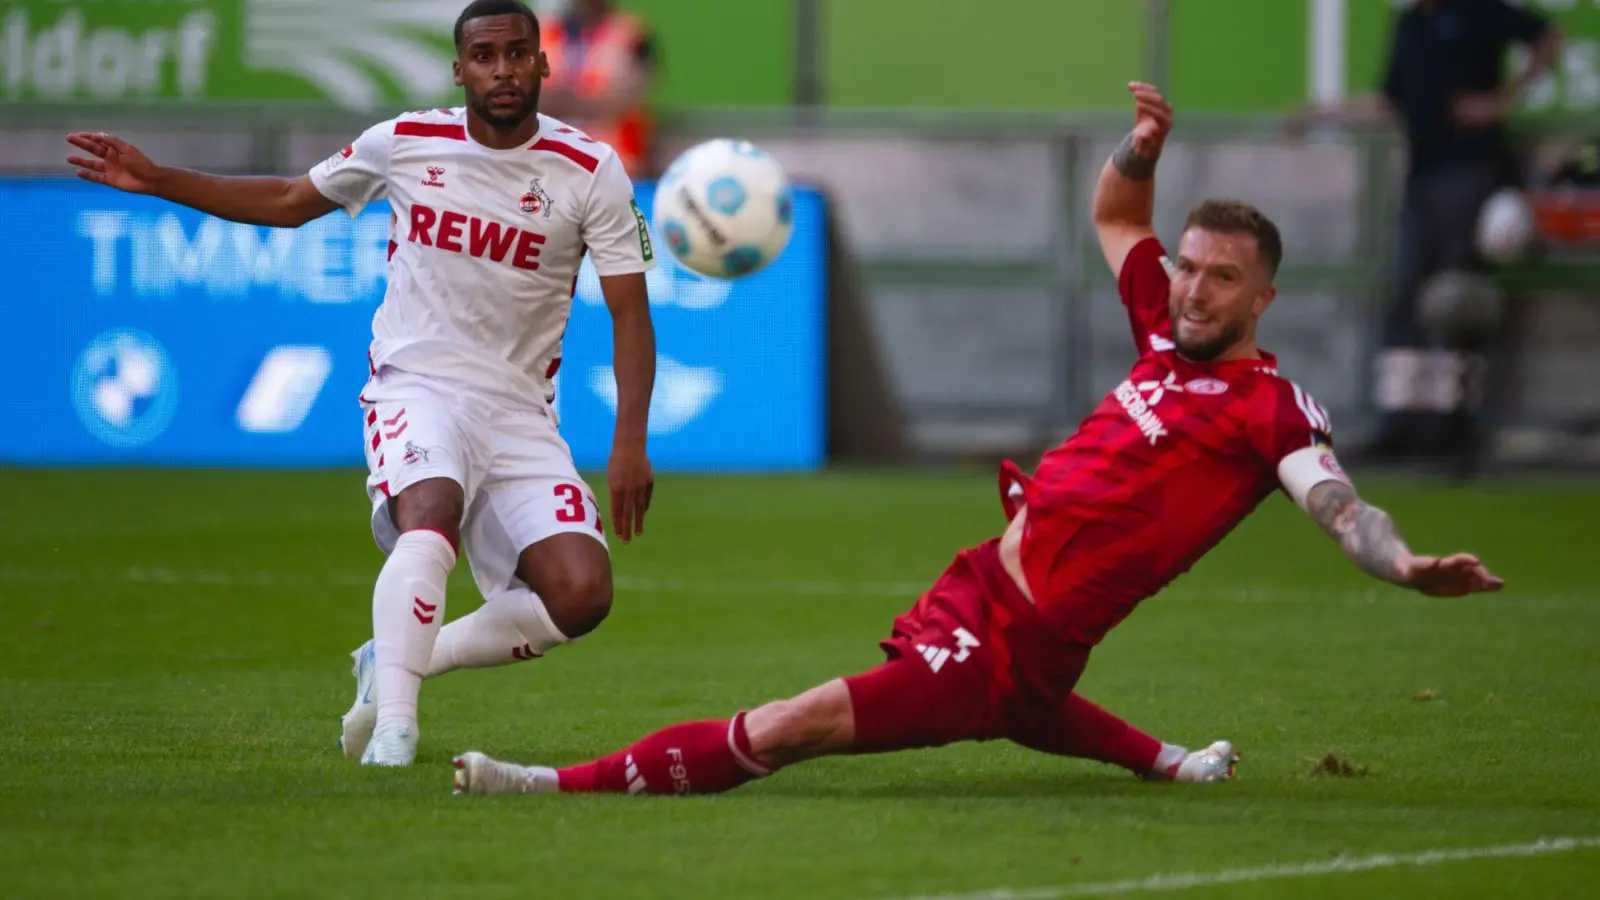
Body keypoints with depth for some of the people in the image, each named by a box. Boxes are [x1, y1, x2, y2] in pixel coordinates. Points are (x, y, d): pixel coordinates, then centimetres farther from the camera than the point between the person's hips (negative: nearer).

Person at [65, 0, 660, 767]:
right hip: (416, 386, -2)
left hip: (520, 413, 2)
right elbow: (292, 202, 17)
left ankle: (396, 663, 2)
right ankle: (394, 722, -37)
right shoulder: (404, 143, 1)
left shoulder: (589, 171, -4)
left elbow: (629, 311, -1)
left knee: (581, 594, -16)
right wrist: (156, 180, 12)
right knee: (430, 512, -36)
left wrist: (630, 443, -12)